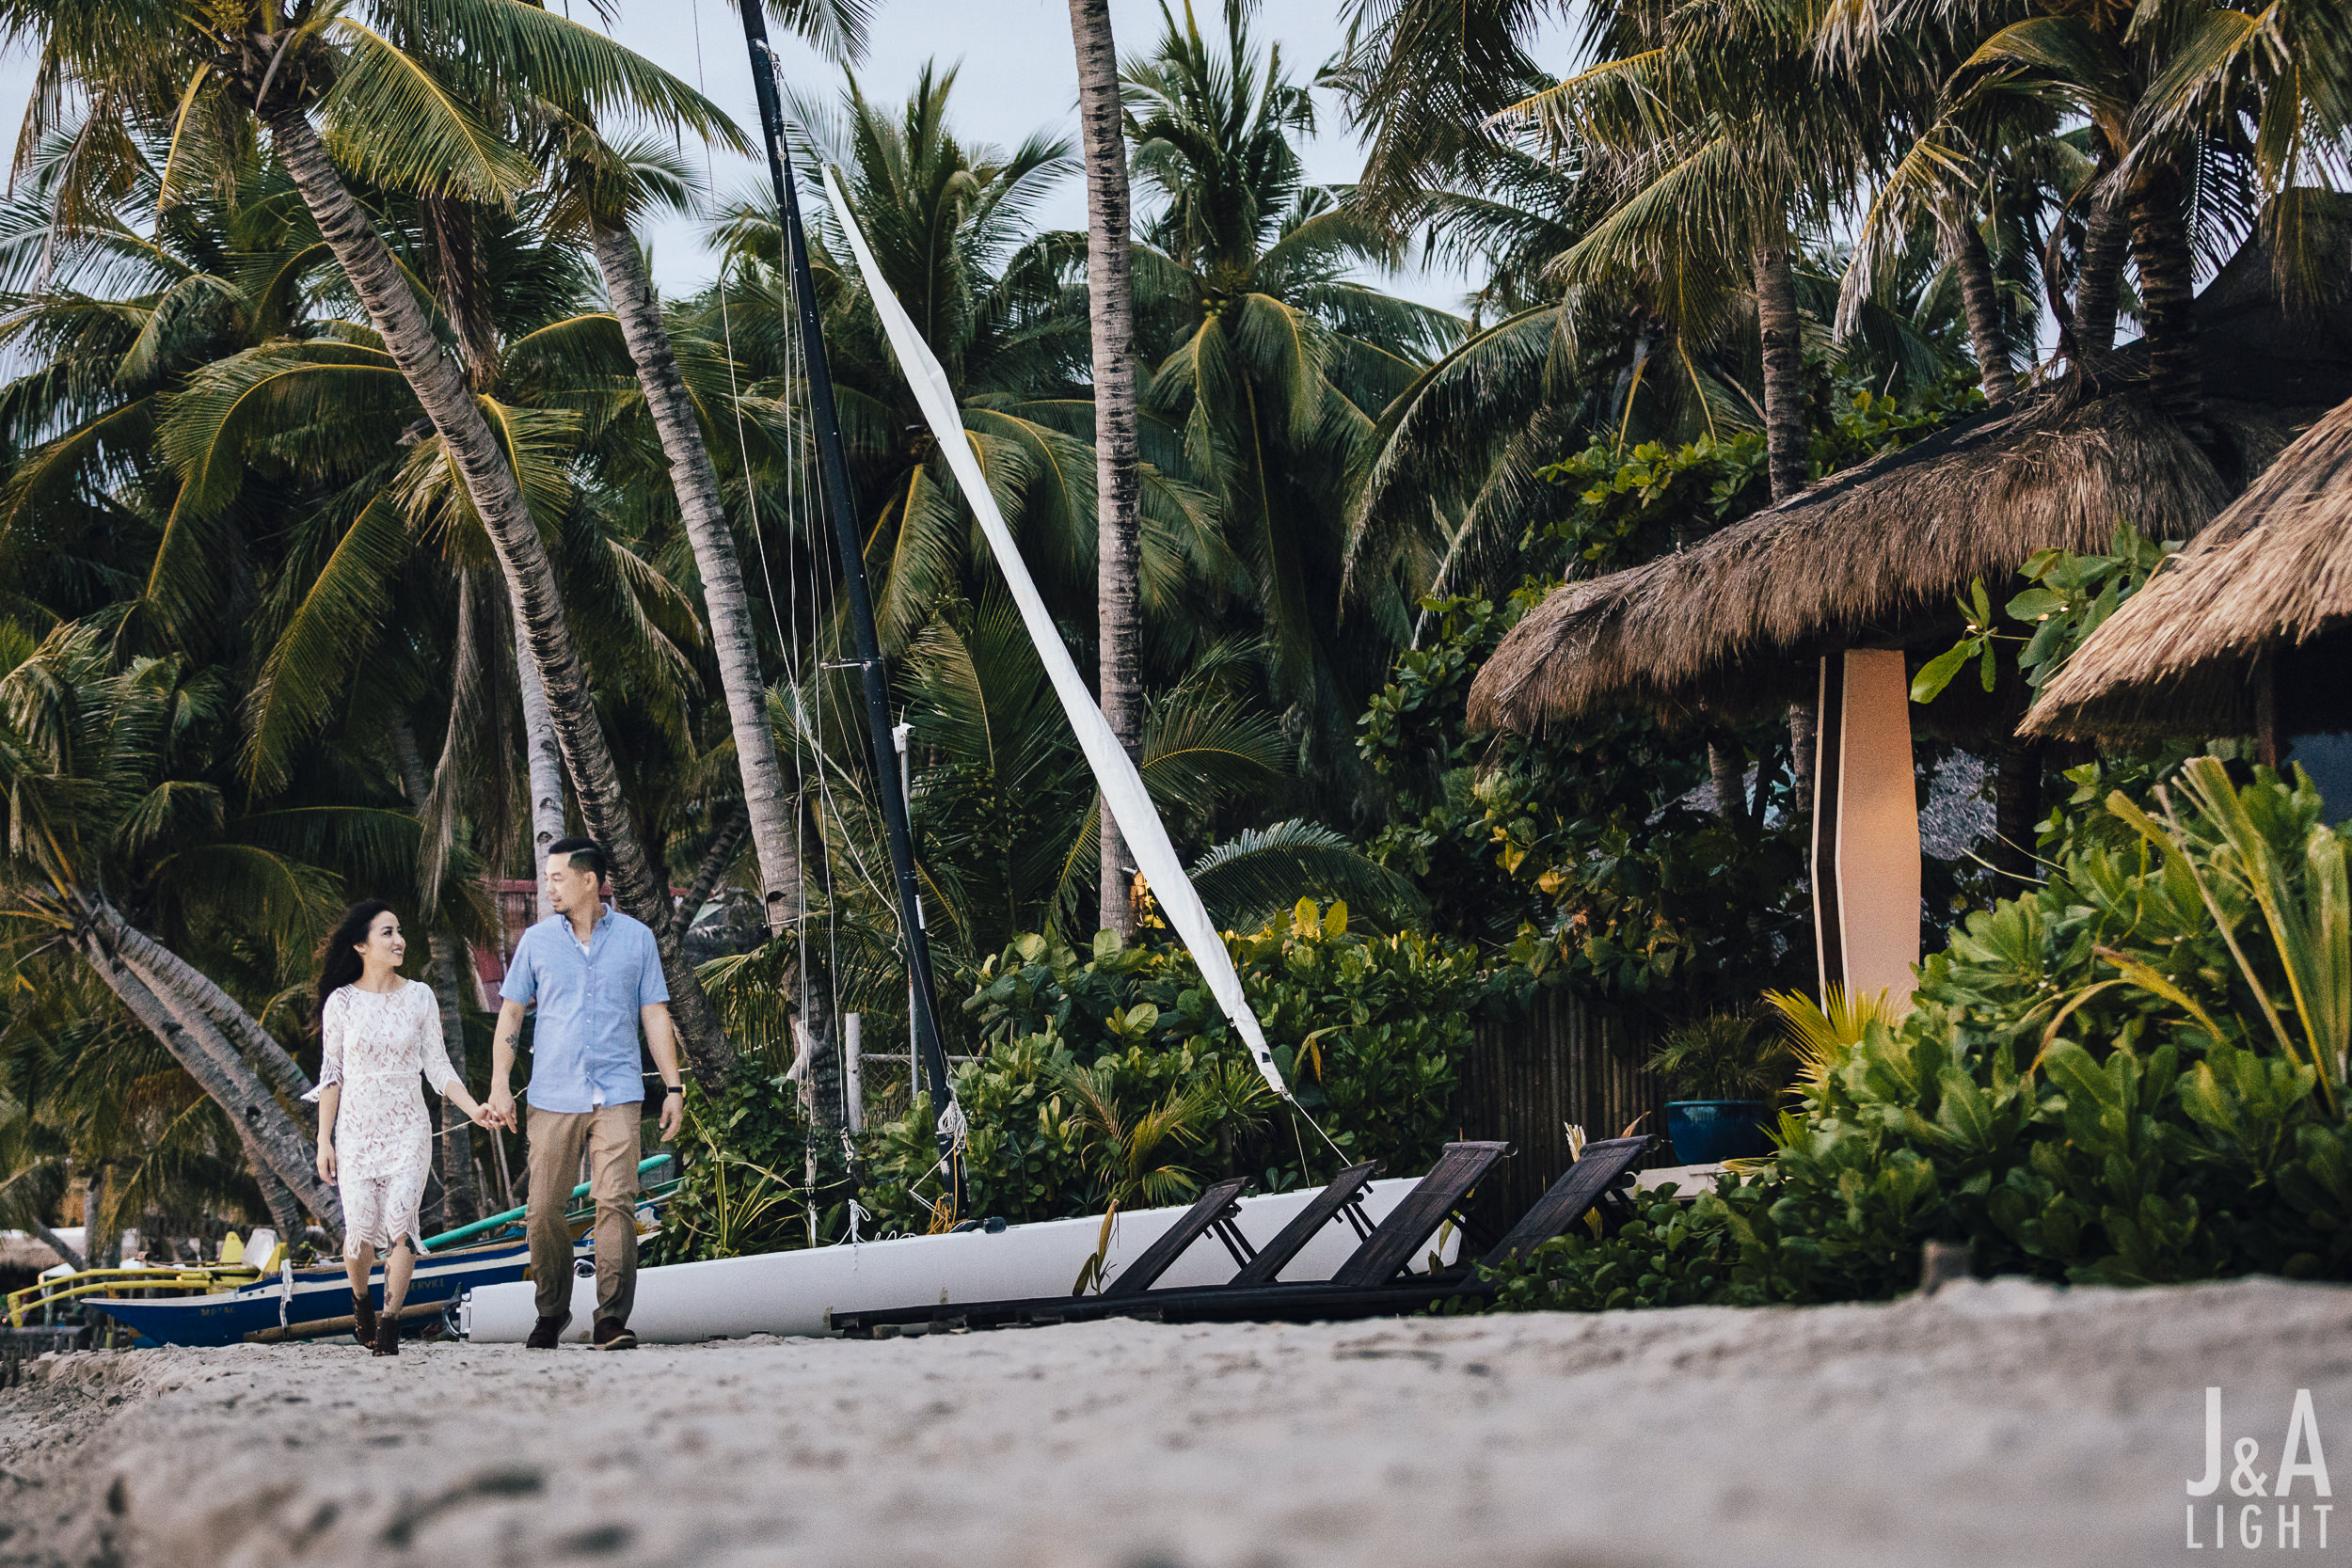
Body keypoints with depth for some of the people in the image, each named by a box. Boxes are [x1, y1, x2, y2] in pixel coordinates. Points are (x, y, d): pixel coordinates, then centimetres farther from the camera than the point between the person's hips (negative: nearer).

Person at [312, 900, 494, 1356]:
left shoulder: (419, 996, 3)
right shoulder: (341, 1001, -1)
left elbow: (437, 1066, 6)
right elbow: (331, 1074, 3)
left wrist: (474, 1108, -7)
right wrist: (323, 1141, 0)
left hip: (408, 1129, 1)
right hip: (357, 1129, -1)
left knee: (400, 1219, -15)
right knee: (361, 1227, -3)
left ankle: (390, 1322, -8)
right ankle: (360, 1299, 28)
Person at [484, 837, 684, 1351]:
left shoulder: (636, 938, 7)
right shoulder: (536, 941, 9)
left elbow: (655, 1014, 10)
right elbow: (511, 1013, 11)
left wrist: (673, 1086, 4)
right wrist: (499, 1086, 2)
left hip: (617, 1095, -1)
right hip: (553, 1096, 1)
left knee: (616, 1202, -13)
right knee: (544, 1211, 0)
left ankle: (612, 1322, -12)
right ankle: (552, 1313, 19)